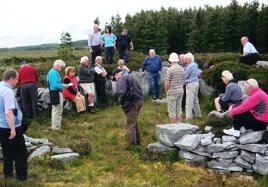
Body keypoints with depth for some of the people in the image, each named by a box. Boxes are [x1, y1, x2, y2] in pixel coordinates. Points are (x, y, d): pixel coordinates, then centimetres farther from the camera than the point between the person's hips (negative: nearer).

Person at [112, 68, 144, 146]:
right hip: (139, 101, 10)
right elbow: (139, 90, 24)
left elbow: (122, 93, -22)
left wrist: (120, 102, -4)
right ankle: (137, 141, 31)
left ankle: (132, 144, 4)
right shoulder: (131, 77, 23)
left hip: (131, 103, -10)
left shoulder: (122, 79, -8)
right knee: (134, 122, 22)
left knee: (129, 125, -1)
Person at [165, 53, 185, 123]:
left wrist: (166, 90, 1)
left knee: (172, 111, 1)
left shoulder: (170, 69, -15)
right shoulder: (182, 69, 6)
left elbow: (167, 83, -16)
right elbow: (183, 82, 14)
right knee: (179, 110, 14)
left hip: (172, 92, -7)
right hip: (181, 91, 7)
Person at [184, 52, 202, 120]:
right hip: (196, 83, 10)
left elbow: (184, 75, -16)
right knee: (195, 99, 18)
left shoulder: (190, 66, -16)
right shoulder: (195, 65, 13)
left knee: (189, 101, -8)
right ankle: (198, 114, 27)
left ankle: (189, 117, -7)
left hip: (191, 84, -10)